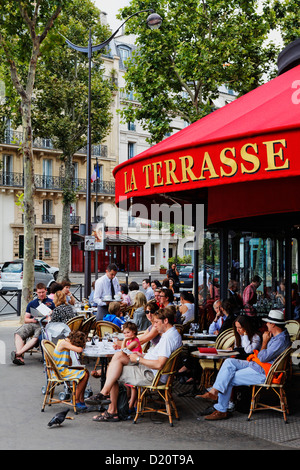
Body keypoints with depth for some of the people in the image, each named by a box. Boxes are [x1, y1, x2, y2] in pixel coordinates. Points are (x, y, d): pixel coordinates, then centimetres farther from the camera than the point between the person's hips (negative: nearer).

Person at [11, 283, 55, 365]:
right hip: (31, 324, 3)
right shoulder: (32, 303, 25)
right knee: (18, 334, -29)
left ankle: (17, 353, -46)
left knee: (36, 337, -37)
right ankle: (20, 356, -42)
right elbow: (25, 319, 20)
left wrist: (50, 318, -10)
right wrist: (32, 320, -2)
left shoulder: (51, 302, 17)